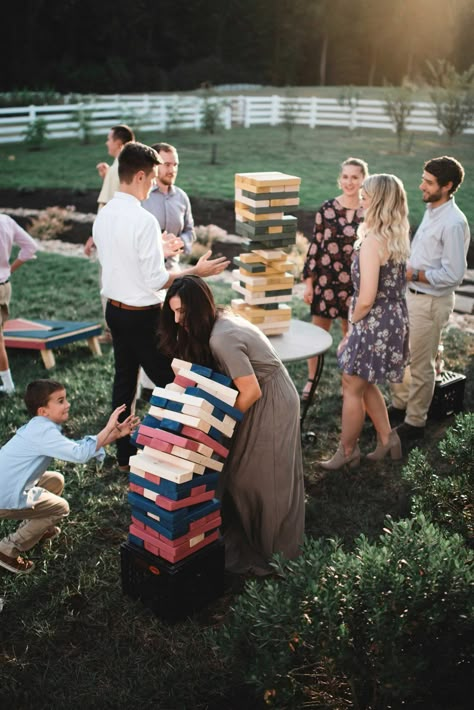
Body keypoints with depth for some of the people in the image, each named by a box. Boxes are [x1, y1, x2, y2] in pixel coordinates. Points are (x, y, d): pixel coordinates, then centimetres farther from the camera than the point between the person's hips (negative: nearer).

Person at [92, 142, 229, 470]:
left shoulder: (103, 216, 2)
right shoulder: (144, 220, -22)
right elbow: (156, 281, -21)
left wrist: (159, 252, 17)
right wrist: (197, 271, -12)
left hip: (115, 308, 8)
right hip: (143, 316, -8)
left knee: (124, 380, 17)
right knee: (168, 382, 4)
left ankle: (124, 453, 27)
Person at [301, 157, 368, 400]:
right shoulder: (327, 208, -3)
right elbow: (315, 245, 0)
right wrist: (308, 282, -1)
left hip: (356, 283, 0)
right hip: (326, 279, 0)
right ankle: (311, 380, 26)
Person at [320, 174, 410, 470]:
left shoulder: (372, 241, -23)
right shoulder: (399, 237, 4)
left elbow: (366, 299, -23)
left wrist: (352, 324, -8)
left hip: (375, 323, -9)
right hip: (397, 320, 9)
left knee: (352, 388, 8)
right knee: (365, 384, 23)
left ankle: (347, 452, 22)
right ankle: (387, 438, 30)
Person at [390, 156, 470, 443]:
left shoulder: (453, 223, -22)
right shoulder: (431, 211, 6)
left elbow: (453, 274, -24)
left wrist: (413, 274, -21)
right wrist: (408, 269, 5)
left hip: (431, 302, -9)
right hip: (413, 296, 9)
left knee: (421, 366, 4)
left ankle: (415, 423, 18)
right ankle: (399, 406, 37)